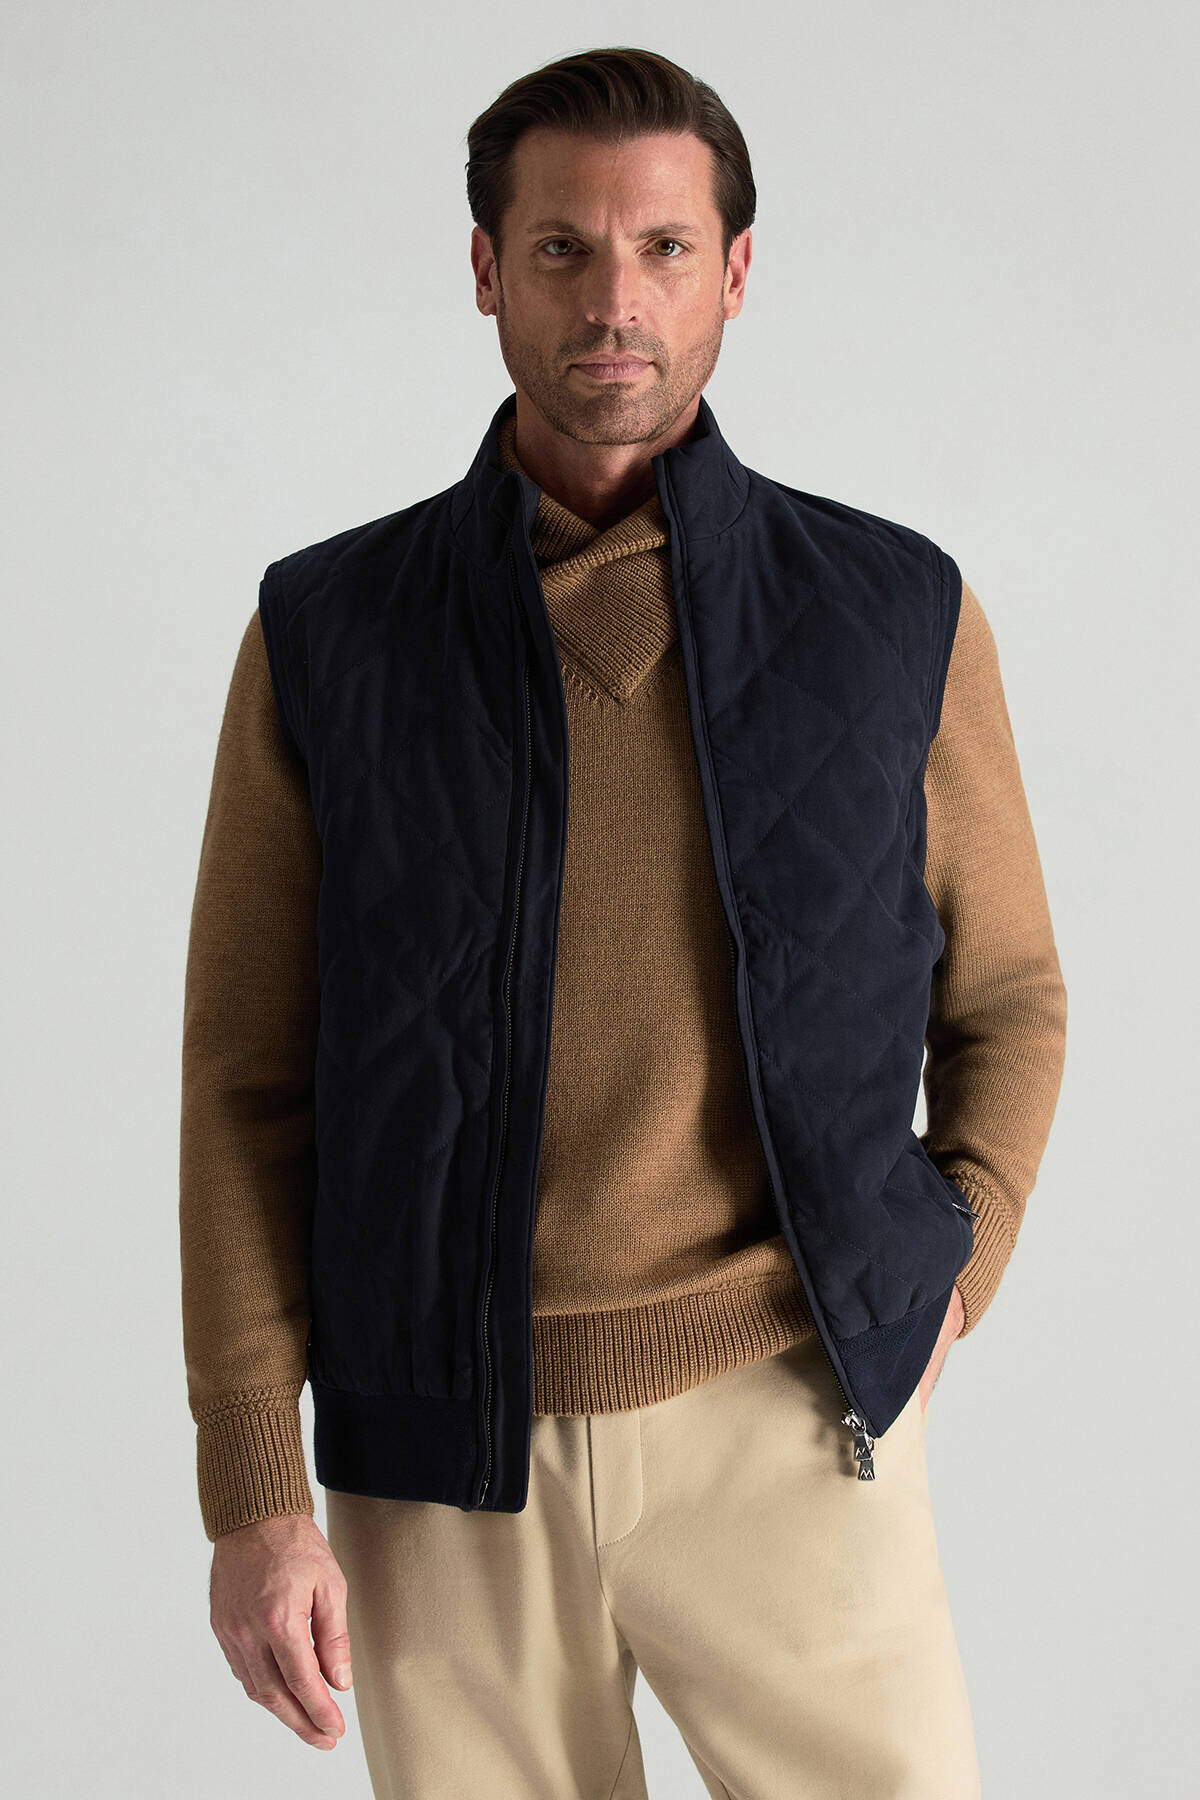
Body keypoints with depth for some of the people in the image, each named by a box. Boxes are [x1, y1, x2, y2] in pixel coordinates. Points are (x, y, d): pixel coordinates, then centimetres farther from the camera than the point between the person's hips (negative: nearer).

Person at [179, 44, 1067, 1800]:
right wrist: (254, 1494, -3)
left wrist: (948, 1274, 0)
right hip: (442, 1456, 0)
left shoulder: (898, 615, 0)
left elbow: (1004, 994, 15)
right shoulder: (325, 634, 0)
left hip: (784, 1424, 0)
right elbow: (247, 1081, 1)